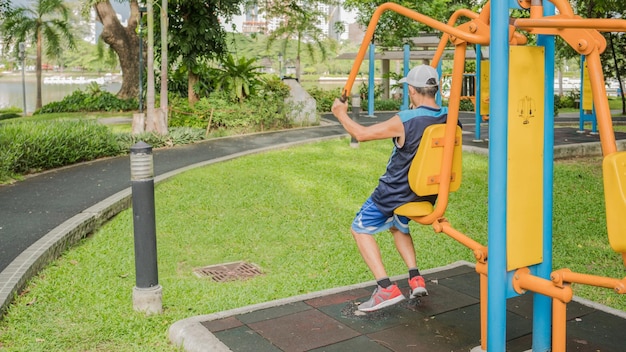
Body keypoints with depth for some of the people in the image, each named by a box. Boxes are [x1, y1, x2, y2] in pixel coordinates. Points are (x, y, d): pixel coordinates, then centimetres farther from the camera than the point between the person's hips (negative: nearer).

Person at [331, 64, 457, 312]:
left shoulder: (405, 121, -25)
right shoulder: (449, 118, -8)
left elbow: (361, 134, -18)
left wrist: (341, 115, -2)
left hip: (394, 194, -7)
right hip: (426, 195, 7)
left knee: (360, 229, 13)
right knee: (398, 225, 34)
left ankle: (387, 289, 0)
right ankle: (415, 279, 20)